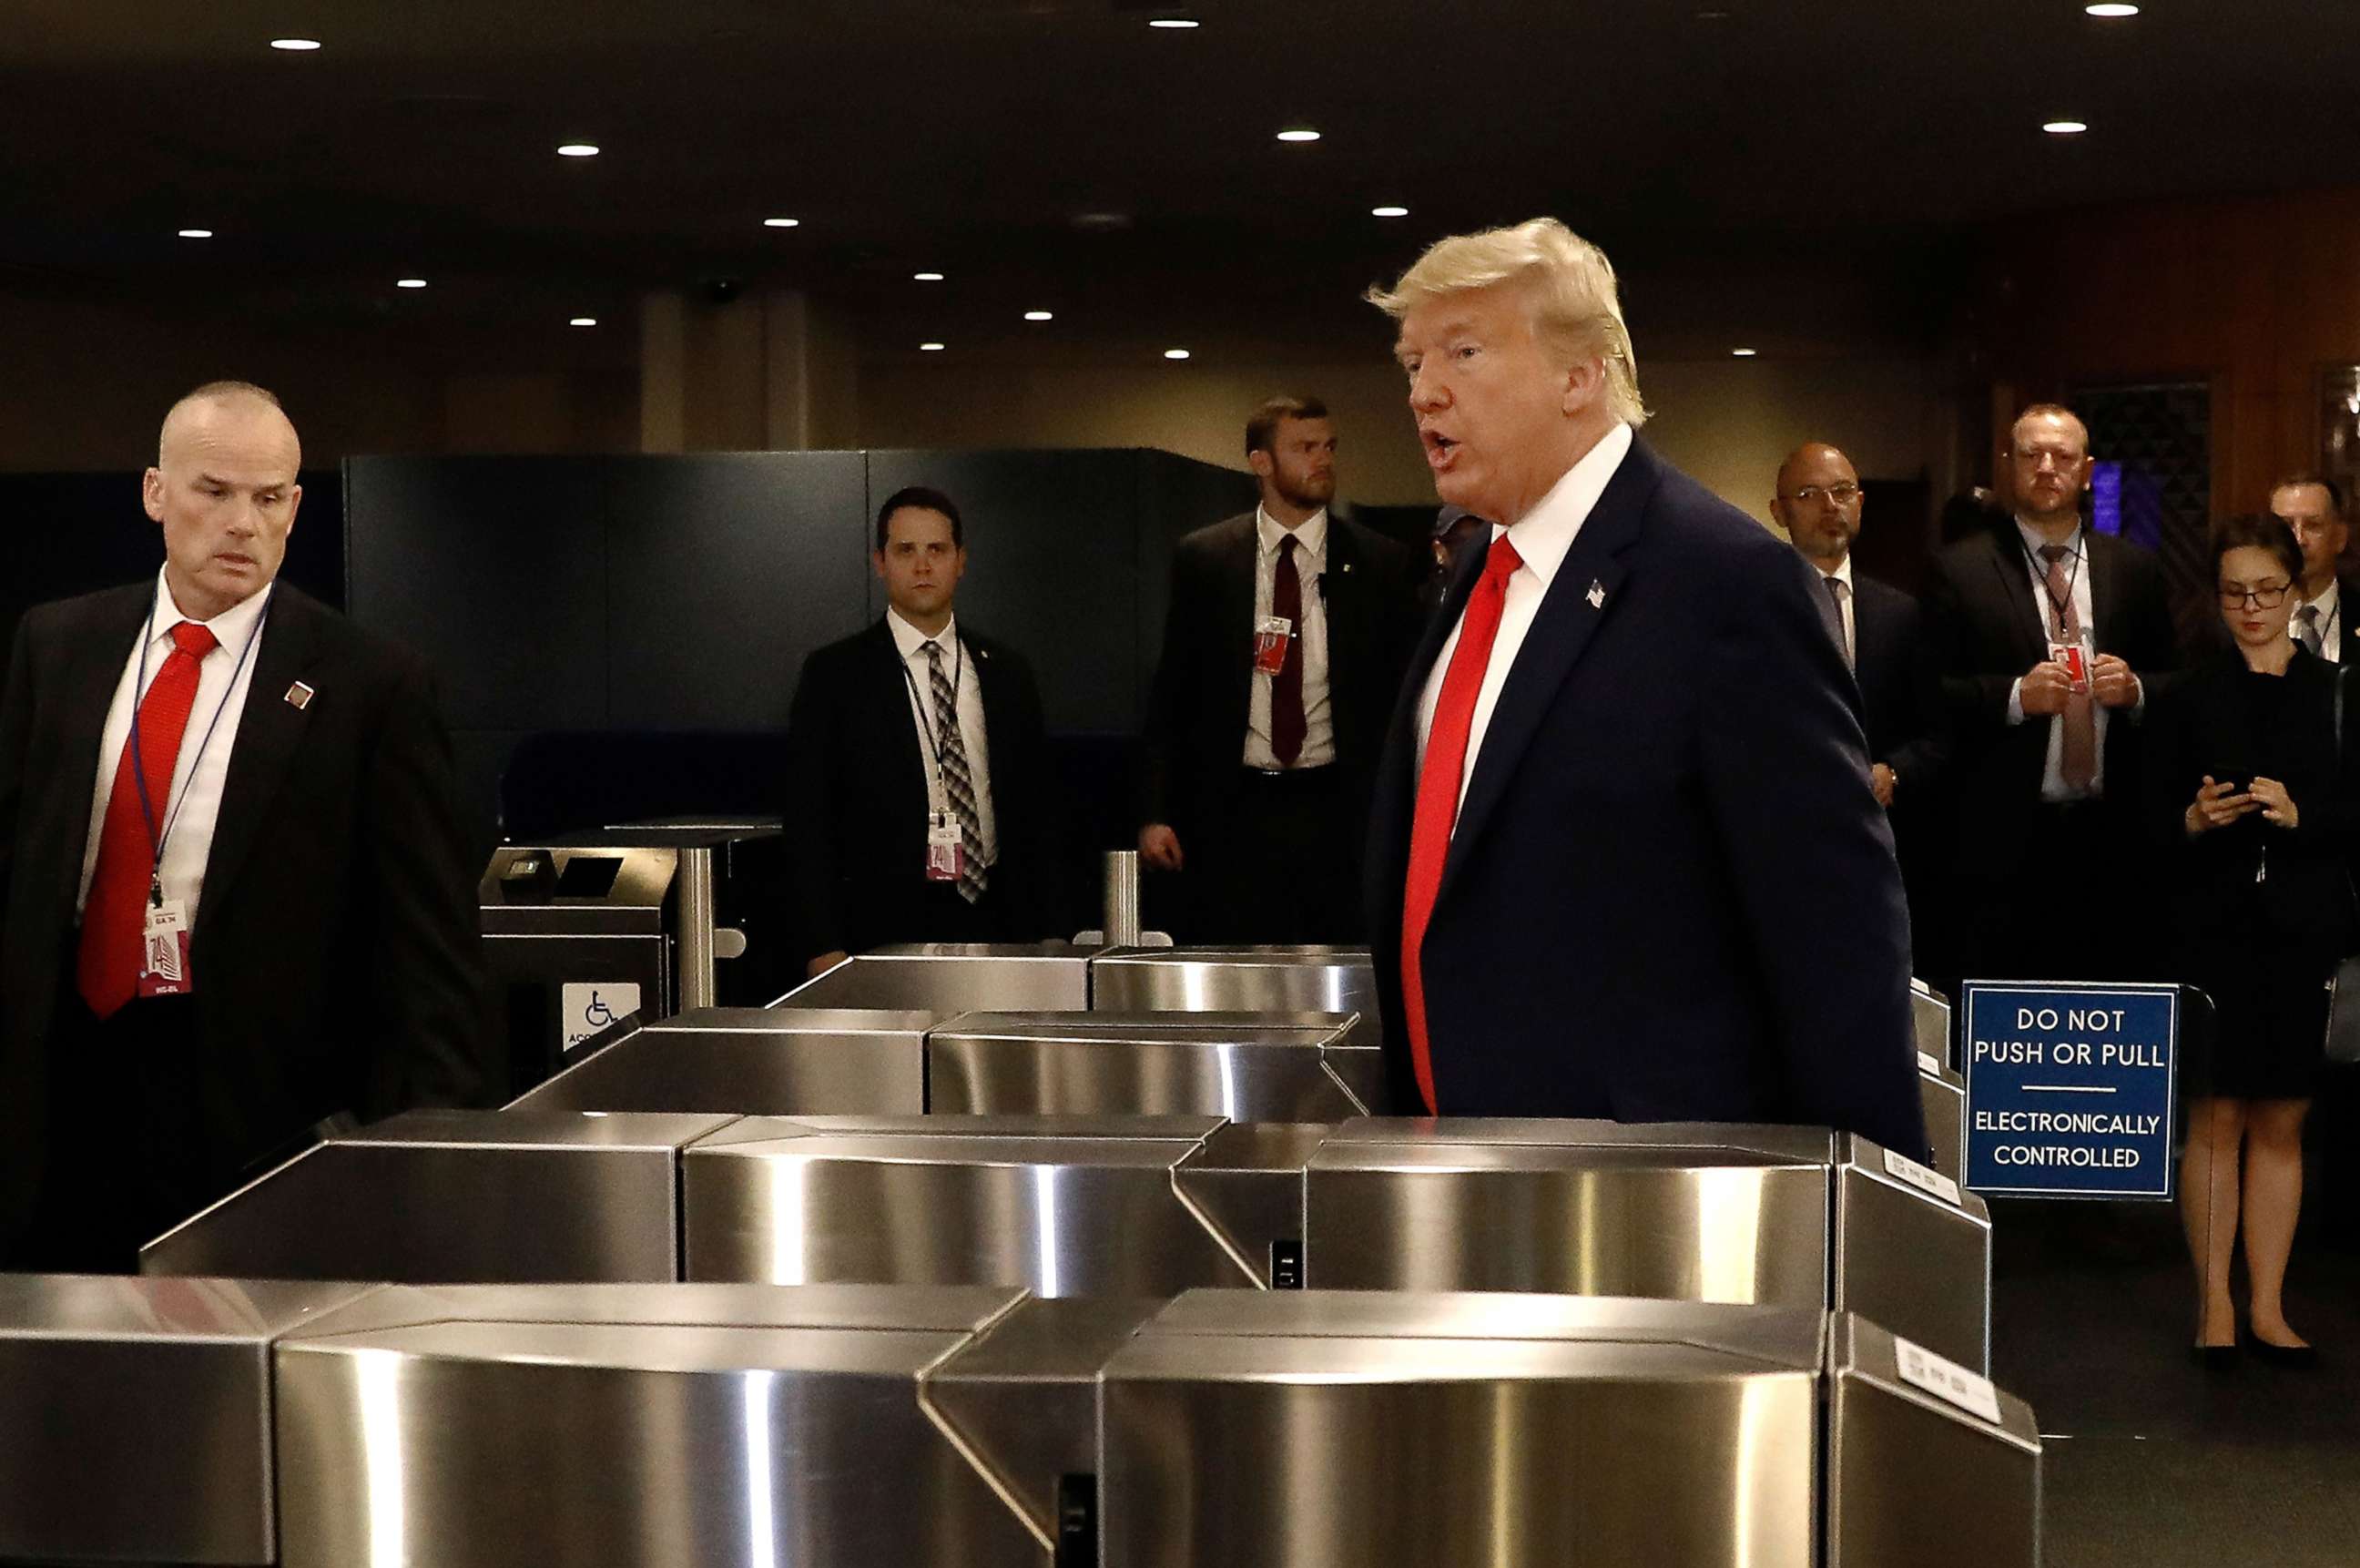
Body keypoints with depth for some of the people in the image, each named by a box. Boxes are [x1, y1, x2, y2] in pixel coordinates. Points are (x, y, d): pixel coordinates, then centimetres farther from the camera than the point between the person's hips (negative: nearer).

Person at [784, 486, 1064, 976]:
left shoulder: (1007, 673, 12)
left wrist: (1046, 935, 8)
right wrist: (825, 948, -9)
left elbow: (1035, 812, 14)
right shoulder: (835, 674, 2)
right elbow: (808, 820, -1)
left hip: (991, 919, 3)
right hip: (884, 927, -3)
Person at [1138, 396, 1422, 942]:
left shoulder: (1383, 564, 5)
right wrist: (1157, 811, -1)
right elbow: (1171, 693, 7)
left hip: (1339, 813, 0)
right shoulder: (1202, 559, 5)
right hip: (1233, 812, 0)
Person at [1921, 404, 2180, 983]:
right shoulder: (1960, 571, 2)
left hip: (2113, 840, 3)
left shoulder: (2134, 570, 12)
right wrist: (2015, 696, -17)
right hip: (2006, 841, -3)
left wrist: (2135, 689, -5)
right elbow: (1932, 695, -3)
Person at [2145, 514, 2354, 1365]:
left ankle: (2268, 1307, 12)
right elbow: (2153, 817, 4)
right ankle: (2214, 1304, 7)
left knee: (2281, 1124, 5)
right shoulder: (2188, 697, 6)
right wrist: (2194, 821, -16)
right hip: (2214, 929, -1)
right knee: (2216, 1118, 0)